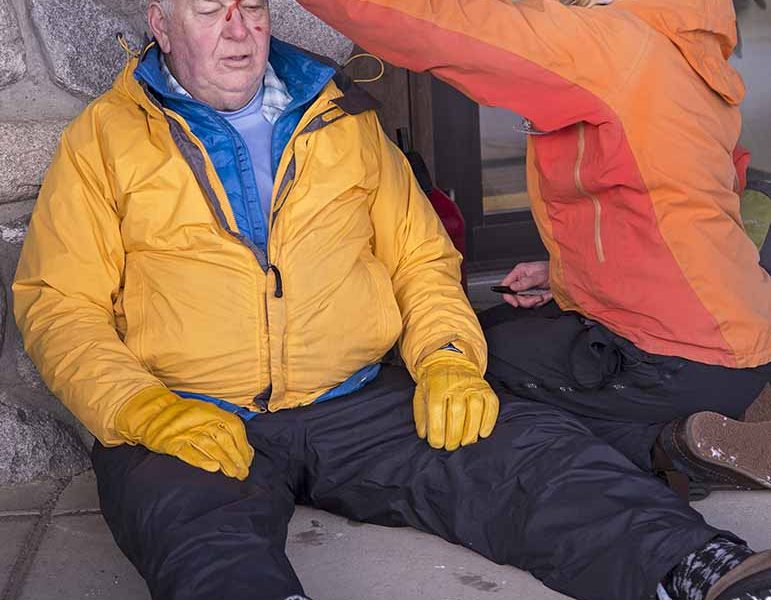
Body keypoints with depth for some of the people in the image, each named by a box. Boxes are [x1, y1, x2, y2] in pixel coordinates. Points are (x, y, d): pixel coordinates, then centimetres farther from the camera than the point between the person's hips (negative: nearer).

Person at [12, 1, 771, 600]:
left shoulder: (341, 119, 19)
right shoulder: (102, 140, 10)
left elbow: (420, 253, 19)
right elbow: (58, 304, 3)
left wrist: (446, 355, -3)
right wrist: (143, 409, -16)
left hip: (360, 404, 3)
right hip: (188, 426, -2)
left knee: (534, 447, -22)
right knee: (198, 532, -37)